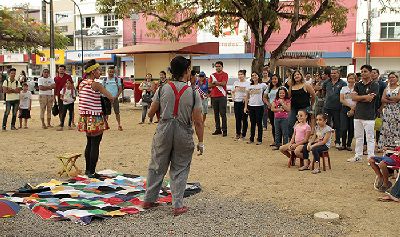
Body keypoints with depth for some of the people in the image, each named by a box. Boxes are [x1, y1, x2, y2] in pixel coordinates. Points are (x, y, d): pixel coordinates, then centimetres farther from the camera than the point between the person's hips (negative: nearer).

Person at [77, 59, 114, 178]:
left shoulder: (82, 83, 9)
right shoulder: (96, 84, -14)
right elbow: (111, 98, -16)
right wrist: (111, 98, 6)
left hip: (85, 117, 8)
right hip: (95, 118, -8)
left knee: (89, 143, 18)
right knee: (95, 145, -1)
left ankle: (88, 169, 25)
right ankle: (92, 172, 3)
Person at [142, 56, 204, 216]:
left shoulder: (162, 90, -3)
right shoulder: (193, 93, -8)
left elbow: (150, 113, 3)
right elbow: (198, 121, -8)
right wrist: (200, 142, 0)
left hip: (164, 131, 2)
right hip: (183, 134, -2)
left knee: (157, 167, 15)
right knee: (180, 170, 10)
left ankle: (148, 200, 26)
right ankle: (178, 205, 12)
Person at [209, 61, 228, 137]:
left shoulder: (225, 74, 1)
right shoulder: (212, 75, 14)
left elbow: (223, 83, -14)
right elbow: (209, 85, 4)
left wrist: (215, 82, -4)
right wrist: (219, 83, -8)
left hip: (222, 97, -5)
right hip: (214, 96, 5)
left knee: (223, 114, -6)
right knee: (216, 114, 8)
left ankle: (224, 130, -3)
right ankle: (218, 129, 14)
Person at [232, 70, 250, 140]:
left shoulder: (247, 83, -3)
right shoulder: (235, 83, 12)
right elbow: (233, 91, 21)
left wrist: (245, 97, -23)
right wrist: (233, 97, 5)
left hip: (244, 102, -4)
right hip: (236, 102, 4)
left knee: (244, 119, 1)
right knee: (237, 118, 8)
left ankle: (243, 134, 9)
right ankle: (238, 133, 18)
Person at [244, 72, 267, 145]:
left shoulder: (262, 85, -2)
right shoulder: (249, 86, 8)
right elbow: (247, 97, 12)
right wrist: (245, 106, 7)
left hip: (259, 106, -3)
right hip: (251, 106, 3)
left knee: (259, 123, 1)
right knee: (252, 123, 10)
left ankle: (259, 140, 8)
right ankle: (251, 139, 18)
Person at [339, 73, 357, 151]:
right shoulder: (344, 88, 9)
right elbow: (341, 100, 0)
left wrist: (353, 109, -14)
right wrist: (350, 105, -12)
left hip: (354, 110, -1)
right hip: (345, 109, 1)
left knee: (351, 129, 3)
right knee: (344, 128, -6)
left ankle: (349, 145, 14)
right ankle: (343, 144, 8)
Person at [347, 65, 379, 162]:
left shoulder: (374, 85, -4)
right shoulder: (358, 85, 12)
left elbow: (370, 99, -15)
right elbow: (353, 97, -2)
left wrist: (359, 98, -3)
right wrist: (365, 96, -12)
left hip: (369, 115, -6)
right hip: (358, 114, 6)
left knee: (370, 138, -3)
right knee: (358, 137, 12)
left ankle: (371, 157, 1)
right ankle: (358, 156, 21)